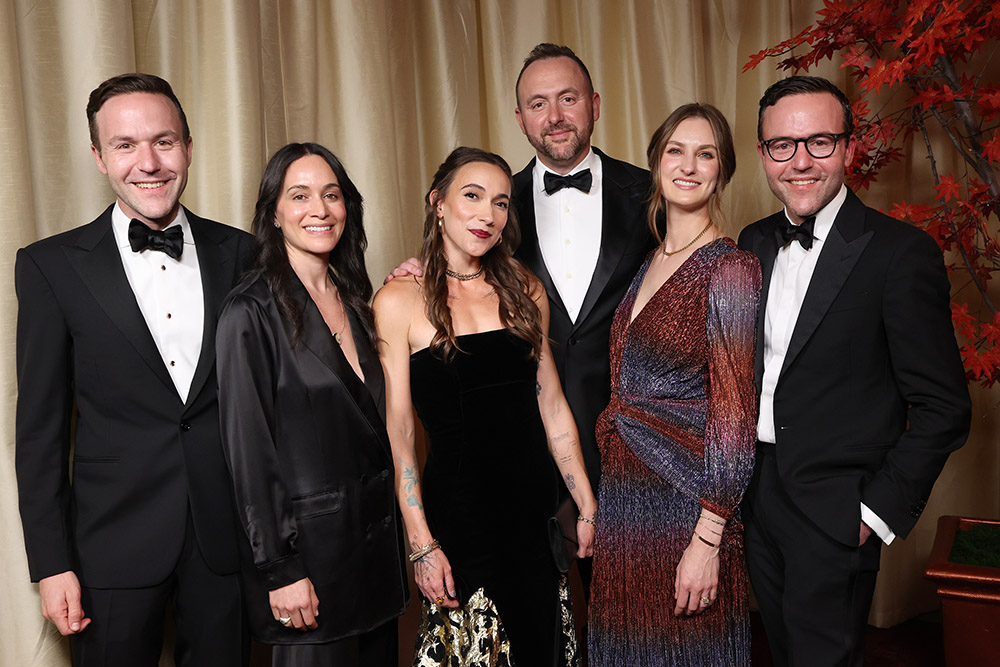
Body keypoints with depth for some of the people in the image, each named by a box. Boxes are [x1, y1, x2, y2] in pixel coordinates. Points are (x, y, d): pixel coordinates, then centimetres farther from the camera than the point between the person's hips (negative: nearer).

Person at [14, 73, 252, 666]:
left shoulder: (238, 253, 2)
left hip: (228, 535, 2)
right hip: (116, 543, -1)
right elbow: (40, 426, -2)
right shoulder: (52, 266, -3)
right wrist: (52, 564, -4)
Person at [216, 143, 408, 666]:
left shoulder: (353, 298, 8)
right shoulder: (251, 313, -13)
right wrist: (280, 571, -15)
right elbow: (248, 450, -14)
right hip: (308, 543, -7)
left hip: (375, 538, 7)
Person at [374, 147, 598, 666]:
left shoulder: (525, 291, 7)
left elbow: (552, 405, 9)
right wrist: (421, 543, -11)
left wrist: (587, 507, 8)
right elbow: (397, 431, -8)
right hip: (456, 512, -4)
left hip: (536, 509, 4)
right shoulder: (400, 300, -7)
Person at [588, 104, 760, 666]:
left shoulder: (730, 269, -13)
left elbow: (733, 413, -16)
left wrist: (707, 541, -18)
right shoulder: (647, 265, 10)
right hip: (624, 501, 7)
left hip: (684, 503, -7)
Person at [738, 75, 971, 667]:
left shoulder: (902, 253, -14)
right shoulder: (753, 244, 5)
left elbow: (944, 408, -13)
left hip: (836, 513, -6)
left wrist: (882, 509, -13)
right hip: (756, 497, 6)